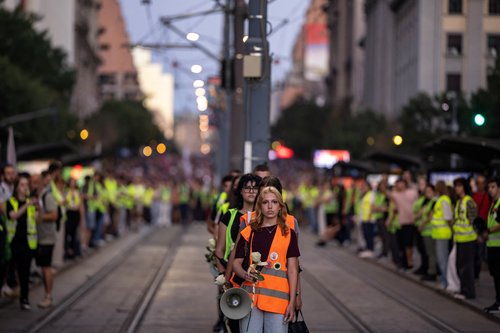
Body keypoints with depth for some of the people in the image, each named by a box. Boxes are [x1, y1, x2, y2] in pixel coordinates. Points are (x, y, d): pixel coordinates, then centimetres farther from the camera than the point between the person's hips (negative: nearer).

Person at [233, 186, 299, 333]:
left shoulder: (288, 234, 9)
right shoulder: (248, 232, 10)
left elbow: (292, 270, 7)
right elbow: (236, 262, 14)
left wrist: (292, 302, 0)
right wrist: (245, 275, -9)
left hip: (278, 297, -1)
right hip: (250, 295, 1)